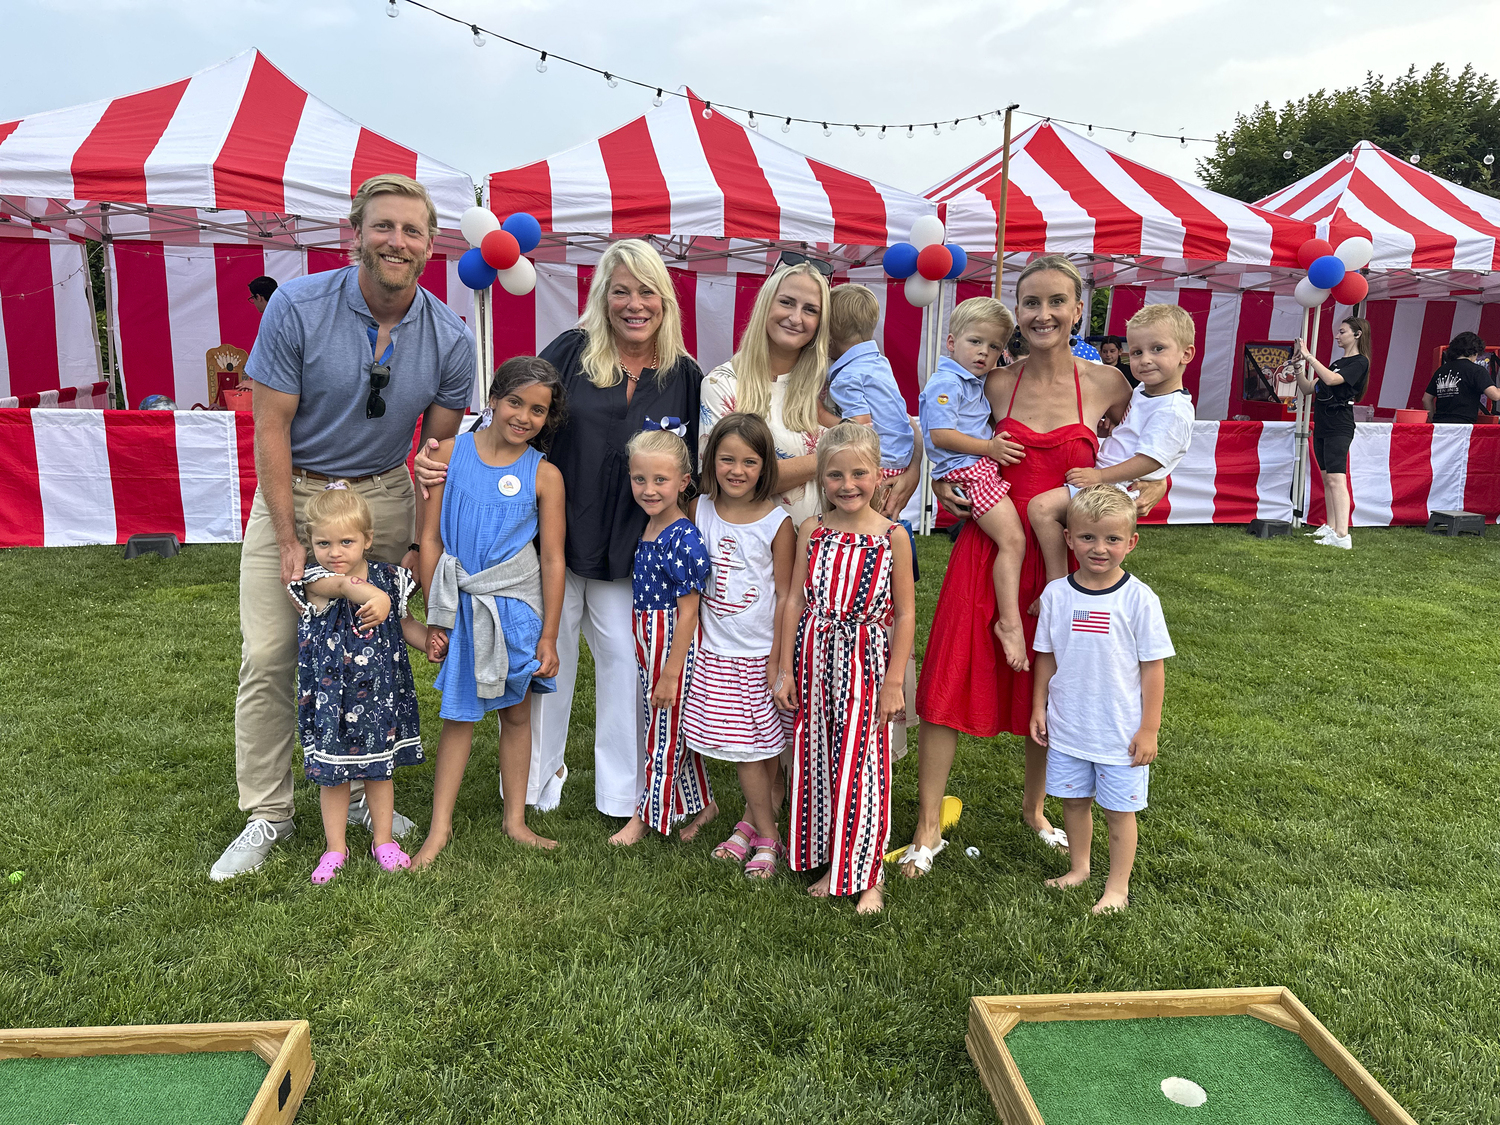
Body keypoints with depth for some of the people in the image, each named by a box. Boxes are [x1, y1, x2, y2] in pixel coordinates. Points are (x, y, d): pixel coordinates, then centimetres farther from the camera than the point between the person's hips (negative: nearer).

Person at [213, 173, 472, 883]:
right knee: (267, 657, -2)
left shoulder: (450, 339, -8)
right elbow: (271, 426, -11)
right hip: (291, 492, -1)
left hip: (382, 498, 1)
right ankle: (267, 814, 13)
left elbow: (440, 450, 0)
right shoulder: (297, 306, -14)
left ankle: (360, 793, 25)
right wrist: (289, 539, -14)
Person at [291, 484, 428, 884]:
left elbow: (406, 624, 12)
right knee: (332, 771, 9)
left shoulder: (390, 578, -1)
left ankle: (383, 841, 30)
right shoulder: (314, 581, -12)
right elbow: (346, 586, -36)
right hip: (330, 694, -2)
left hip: (379, 691, 2)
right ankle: (335, 847, 26)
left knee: (379, 768, 14)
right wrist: (374, 596, -57)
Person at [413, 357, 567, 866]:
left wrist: (549, 637, -2)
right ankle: (440, 828, 18)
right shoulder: (451, 453, -3)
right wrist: (434, 619, -1)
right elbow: (430, 539, 0)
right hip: (461, 603, 0)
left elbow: (553, 561, -2)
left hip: (517, 604, 1)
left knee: (516, 712, 12)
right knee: (458, 715, 6)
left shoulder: (544, 475, -4)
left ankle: (515, 820, 27)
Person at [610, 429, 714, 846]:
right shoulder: (648, 528, 5)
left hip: (673, 644, -8)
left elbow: (687, 613, -20)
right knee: (673, 728, 18)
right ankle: (699, 804, 33)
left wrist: (671, 673, -18)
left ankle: (648, 814, 25)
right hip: (648, 640, 9)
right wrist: (645, 652, 14)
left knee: (664, 730, 8)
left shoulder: (684, 539, -21)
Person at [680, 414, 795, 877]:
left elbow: (785, 596, -8)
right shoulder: (700, 510, 1)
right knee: (743, 751, 9)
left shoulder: (777, 522, -10)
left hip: (759, 654, -3)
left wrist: (777, 661, -9)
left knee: (759, 745, 4)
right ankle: (765, 833, 23)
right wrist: (693, 639, 6)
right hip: (716, 651, 3)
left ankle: (754, 820, 24)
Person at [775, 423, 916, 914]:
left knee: (861, 767, 2)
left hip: (865, 661, -3)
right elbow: (796, 601, 4)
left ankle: (868, 876, 19)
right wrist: (786, 670, 3)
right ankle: (828, 864, 29)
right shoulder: (811, 530, 2)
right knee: (816, 762, 11)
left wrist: (894, 681, -8)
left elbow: (905, 614, -4)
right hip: (814, 658, 3)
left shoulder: (892, 536, -7)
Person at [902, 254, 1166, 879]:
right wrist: (942, 481, 0)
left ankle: (1033, 808, 37)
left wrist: (1150, 491, -7)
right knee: (948, 681, -4)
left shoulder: (1106, 385, -1)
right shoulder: (996, 384, 1)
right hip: (988, 548, 0)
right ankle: (928, 828, 8)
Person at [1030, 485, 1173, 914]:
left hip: (1122, 732, -3)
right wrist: (1039, 709, 6)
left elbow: (1153, 668, -8)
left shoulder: (1139, 598, -13)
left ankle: (1118, 887, 26)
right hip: (1067, 726, 3)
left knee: (1119, 809, 9)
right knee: (1074, 800, 17)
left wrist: (1149, 729, -7)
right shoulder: (1056, 594, -4)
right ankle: (1078, 868, 38)